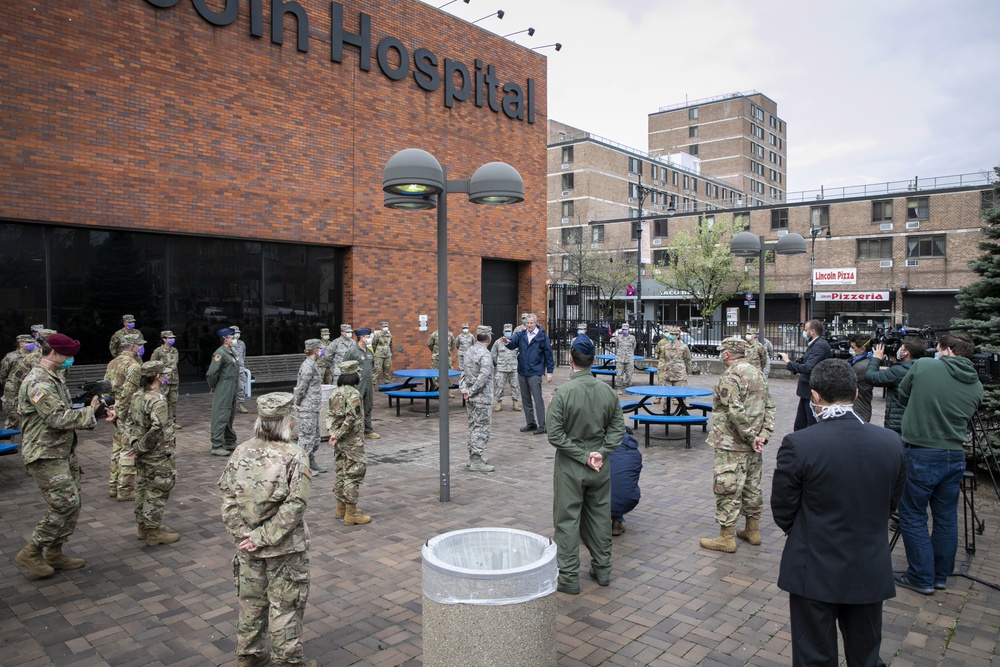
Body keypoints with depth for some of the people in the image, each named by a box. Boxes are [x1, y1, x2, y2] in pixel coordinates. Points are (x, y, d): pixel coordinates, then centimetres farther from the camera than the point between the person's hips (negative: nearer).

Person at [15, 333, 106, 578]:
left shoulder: (56, 377, 14)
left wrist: (93, 406, 2)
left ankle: (54, 554, 23)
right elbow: (58, 419, -26)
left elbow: (67, 411, 18)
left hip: (64, 452, 10)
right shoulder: (38, 382, -19)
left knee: (72, 504, 12)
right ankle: (31, 553, 7)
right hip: (45, 456, -10)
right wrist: (91, 411, -17)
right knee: (64, 505, -9)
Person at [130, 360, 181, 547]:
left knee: (142, 488, 19)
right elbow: (157, 427, -32)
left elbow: (131, 421, 12)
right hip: (158, 455, -9)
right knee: (157, 492, 2)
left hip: (142, 455, 9)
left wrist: (135, 442, 10)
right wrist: (142, 446, -19)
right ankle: (154, 532, 10)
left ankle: (142, 526, 33)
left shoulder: (137, 396, 6)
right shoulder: (158, 400, -23)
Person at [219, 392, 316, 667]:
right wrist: (265, 537, -16)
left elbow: (227, 497, -4)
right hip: (285, 547, -4)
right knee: (285, 603, 12)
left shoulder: (241, 452, -4)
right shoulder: (294, 456, -18)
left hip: (248, 546, 5)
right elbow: (293, 506, -23)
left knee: (251, 600, 21)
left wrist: (243, 534, -4)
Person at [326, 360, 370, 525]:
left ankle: (341, 508, 28)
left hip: (340, 443, 9)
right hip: (352, 442, -9)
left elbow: (330, 414, 8)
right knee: (353, 474, -2)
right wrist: (338, 435, -15)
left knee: (341, 473, 17)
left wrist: (332, 431, -1)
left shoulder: (336, 392, 8)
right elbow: (351, 419, -24)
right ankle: (351, 514, 3)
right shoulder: (353, 394, -18)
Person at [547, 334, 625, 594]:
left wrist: (583, 456, -13)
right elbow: (618, 429, -1)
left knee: (568, 521, 6)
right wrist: (600, 453, -6)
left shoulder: (564, 392, -19)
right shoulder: (607, 391, -5)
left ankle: (569, 578, 14)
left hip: (570, 468, -4)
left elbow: (555, 435, -19)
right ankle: (602, 570, 31)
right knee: (600, 517, 18)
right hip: (600, 467, 4)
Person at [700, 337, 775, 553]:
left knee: (728, 490, -1)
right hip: (753, 447, 9)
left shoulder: (730, 377, -18)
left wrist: (750, 438, -15)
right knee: (752, 487, 18)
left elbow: (736, 413, -25)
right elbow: (769, 407, 9)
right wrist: (763, 434, 1)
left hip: (732, 446, -9)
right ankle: (753, 531, 30)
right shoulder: (757, 373, 10)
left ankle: (726, 538, 6)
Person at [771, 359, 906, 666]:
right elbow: (890, 505, 6)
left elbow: (782, 512, -10)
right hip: (871, 572, 4)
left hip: (815, 573, -4)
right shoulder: (891, 443, -7)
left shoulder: (798, 445, -21)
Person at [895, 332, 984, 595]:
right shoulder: (976, 386, 2)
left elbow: (902, 397, 4)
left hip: (921, 455, -5)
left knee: (912, 517, 6)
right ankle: (940, 575, 27)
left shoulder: (922, 366, -10)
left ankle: (922, 578, 11)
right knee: (946, 519, 16)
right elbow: (965, 417, 10)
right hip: (955, 457, 5)